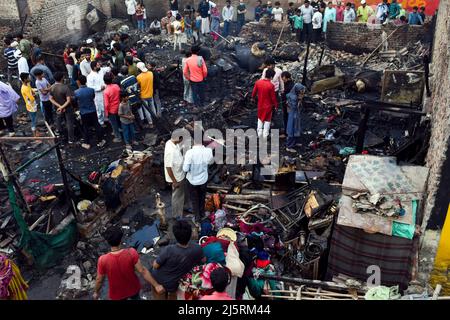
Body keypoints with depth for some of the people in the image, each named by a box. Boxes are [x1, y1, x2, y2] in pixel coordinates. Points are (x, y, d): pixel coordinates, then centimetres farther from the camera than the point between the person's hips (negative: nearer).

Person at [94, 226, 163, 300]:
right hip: (133, 288, 1)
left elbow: (99, 280, -15)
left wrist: (96, 292, 5)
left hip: (117, 294, 0)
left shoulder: (103, 260, -30)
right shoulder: (131, 253, -29)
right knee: (136, 298, 34)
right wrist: (156, 285, -14)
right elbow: (142, 271, -24)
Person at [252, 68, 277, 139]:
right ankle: (265, 135, 17)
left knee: (260, 118, 23)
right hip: (268, 105, -4)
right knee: (267, 120, 13)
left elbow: (254, 92, 2)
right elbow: (273, 97, -16)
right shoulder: (271, 85, -24)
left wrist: (253, 97, 23)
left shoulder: (258, 82, -11)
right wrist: (276, 105, -1)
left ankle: (259, 133, 24)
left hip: (260, 104, 4)